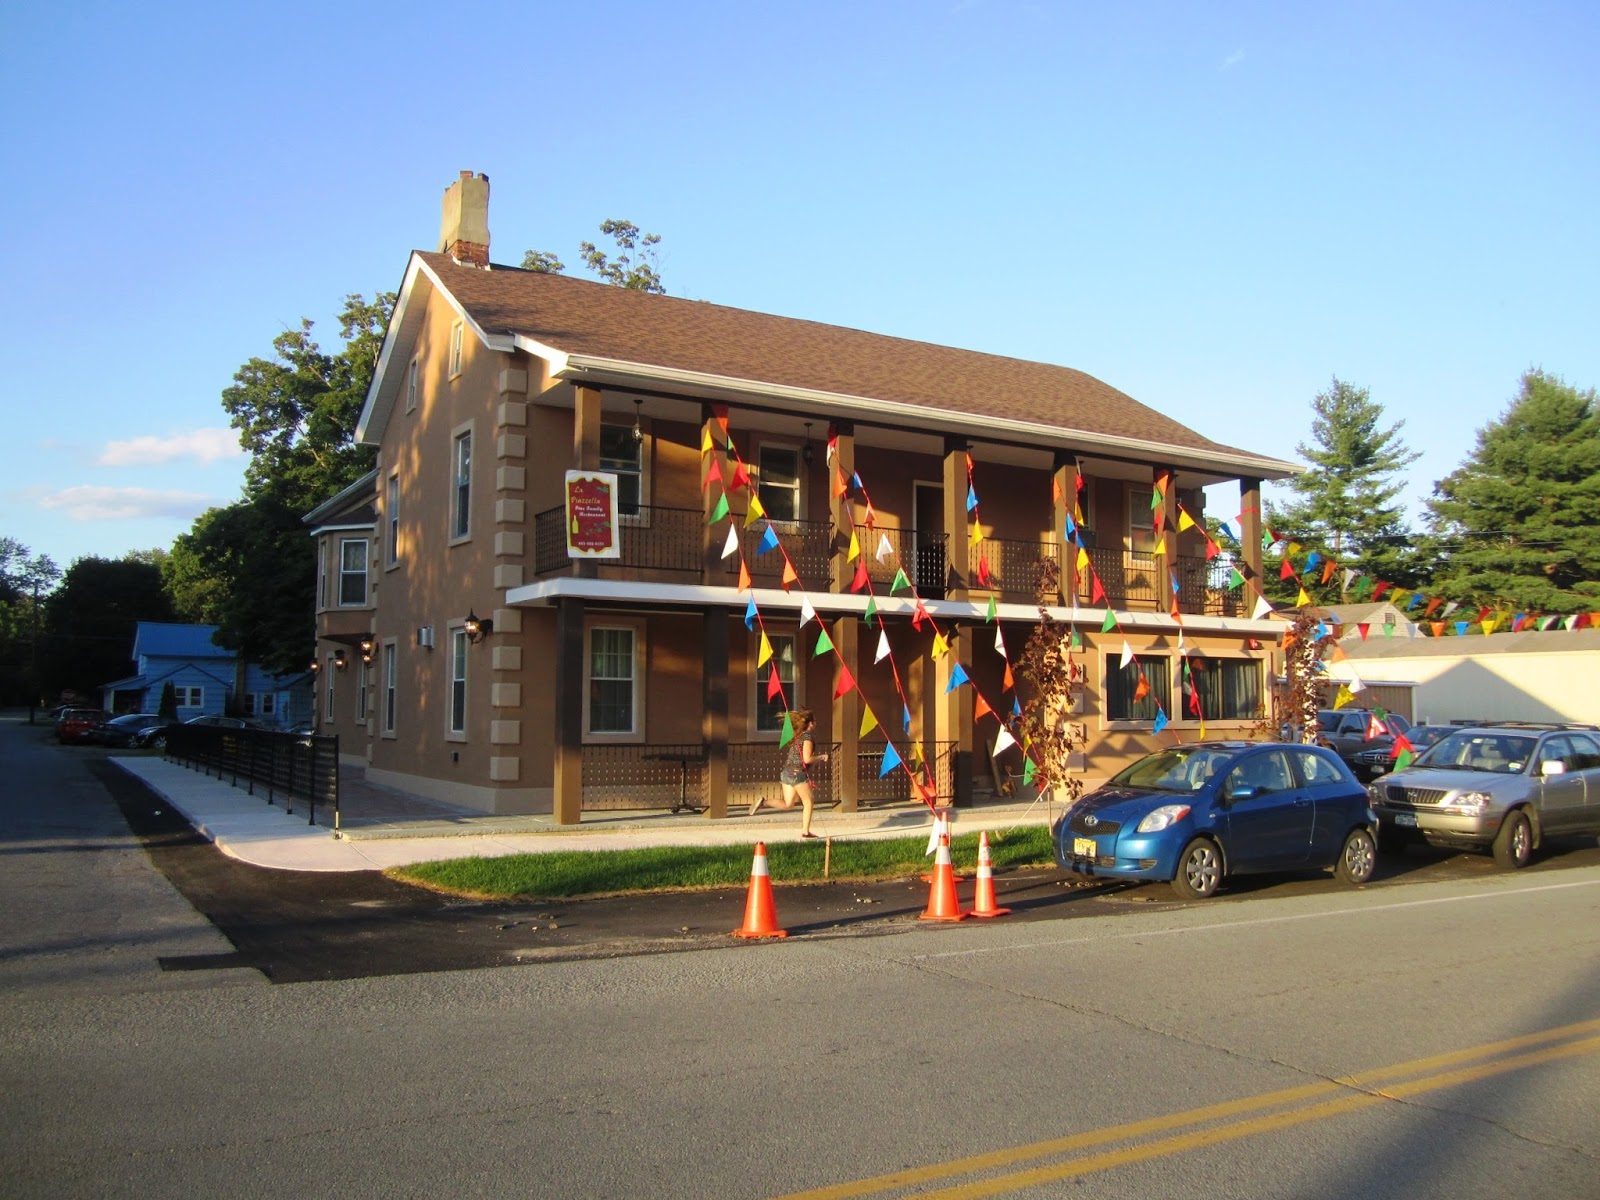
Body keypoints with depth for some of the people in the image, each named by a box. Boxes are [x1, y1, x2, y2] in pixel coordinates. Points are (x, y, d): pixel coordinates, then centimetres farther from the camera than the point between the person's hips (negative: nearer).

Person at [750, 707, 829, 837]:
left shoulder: (797, 735, 15)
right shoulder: (808, 736, -11)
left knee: (788, 804, 9)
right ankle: (805, 831, 6)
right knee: (809, 802, 7)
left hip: (787, 772, 8)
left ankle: (764, 802, -9)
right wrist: (821, 757, -4)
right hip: (798, 773, -8)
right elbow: (807, 759, -19)